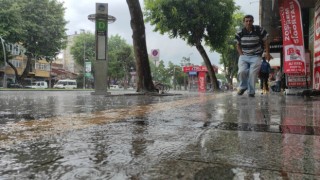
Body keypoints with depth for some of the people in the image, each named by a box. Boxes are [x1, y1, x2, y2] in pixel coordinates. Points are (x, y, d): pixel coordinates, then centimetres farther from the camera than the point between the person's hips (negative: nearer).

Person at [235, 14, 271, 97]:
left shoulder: (259, 30, -7)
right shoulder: (240, 33, -2)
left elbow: (265, 42, 4)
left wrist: (267, 53, -2)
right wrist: (241, 54, 0)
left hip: (256, 56, -1)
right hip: (244, 56, 2)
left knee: (253, 73, -14)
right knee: (242, 72, -16)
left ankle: (251, 91, 1)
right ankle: (243, 86, 10)